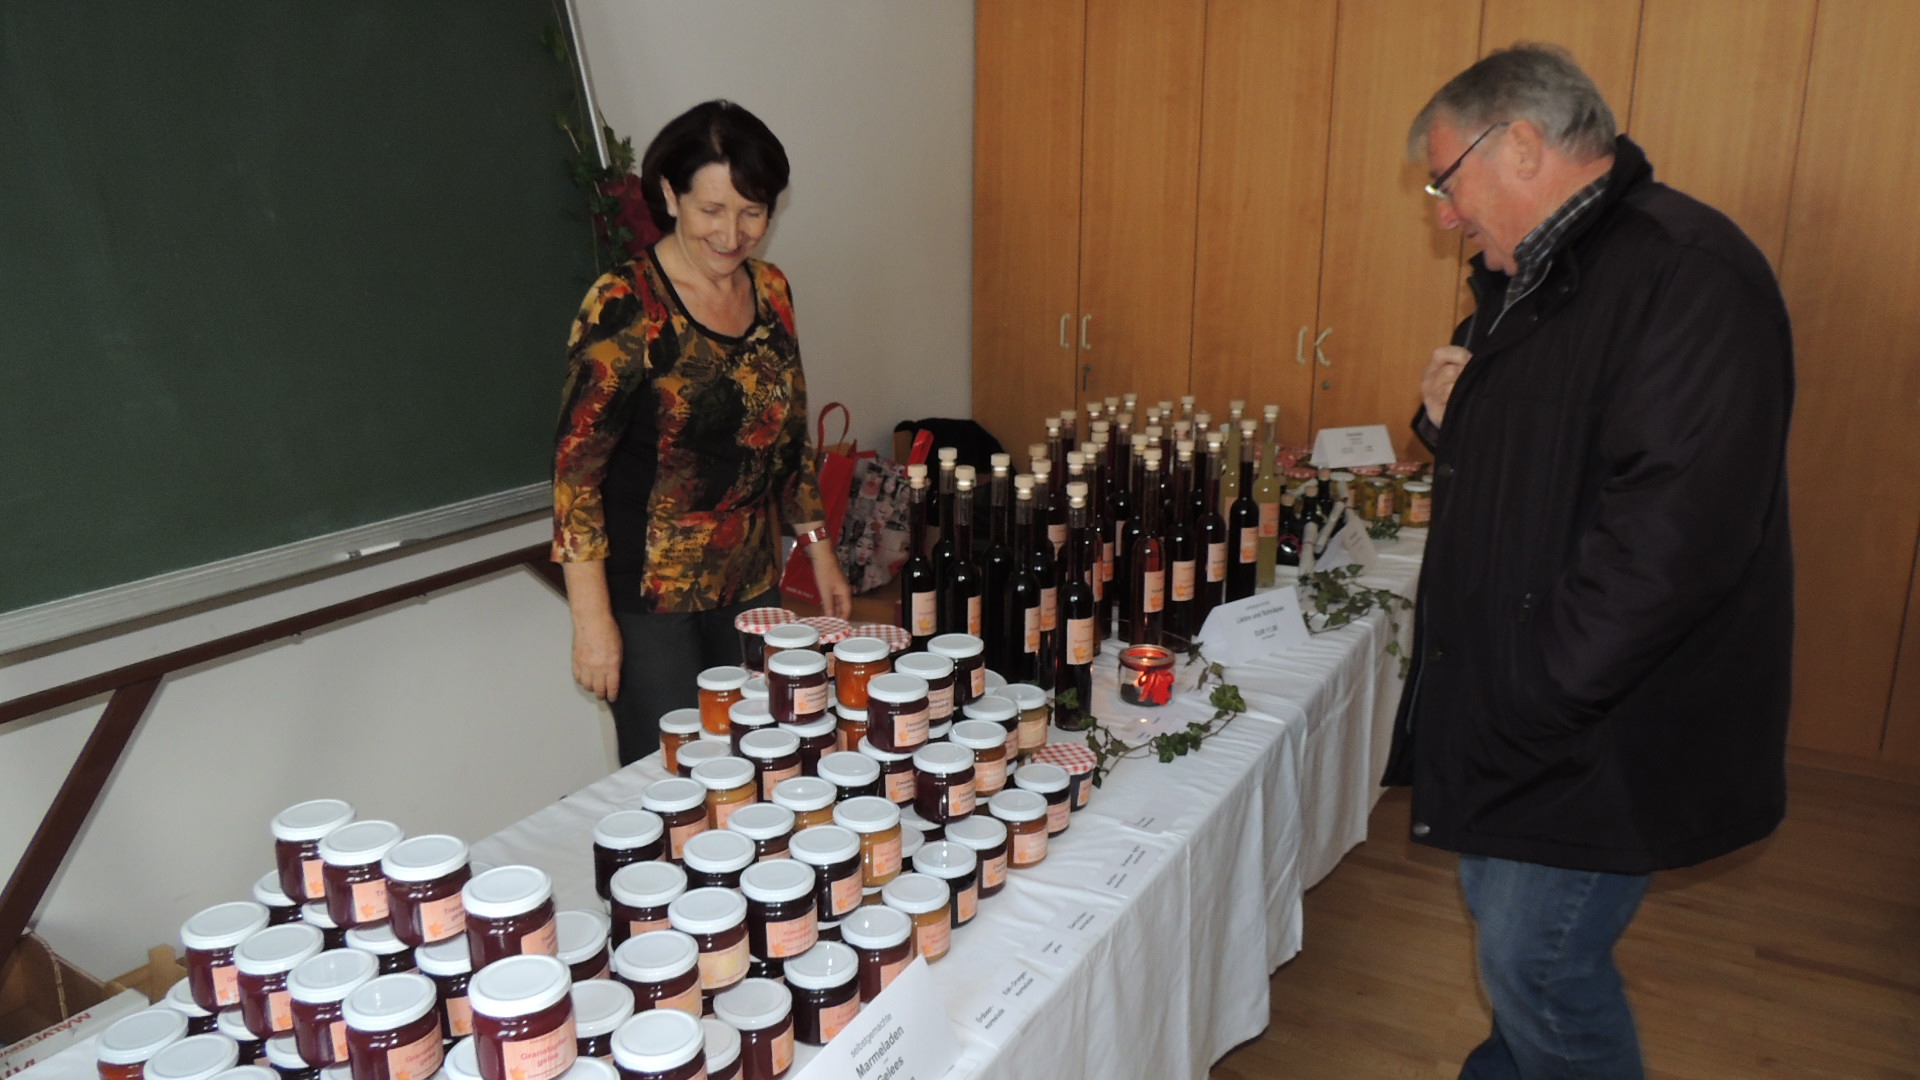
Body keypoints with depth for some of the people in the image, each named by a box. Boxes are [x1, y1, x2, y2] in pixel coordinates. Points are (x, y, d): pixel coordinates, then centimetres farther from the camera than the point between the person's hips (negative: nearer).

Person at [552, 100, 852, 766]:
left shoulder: (770, 291, 5)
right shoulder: (624, 305, -14)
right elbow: (576, 464, -14)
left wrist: (817, 548, 14)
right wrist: (592, 619, -16)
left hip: (752, 585, 6)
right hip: (650, 597, -6)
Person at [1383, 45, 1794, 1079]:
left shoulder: (1689, 274, -20)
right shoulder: (1529, 277, 12)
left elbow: (1675, 533, -28)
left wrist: (1540, 698, -23)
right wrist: (1449, 414, 1)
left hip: (1591, 731, -9)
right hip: (1507, 702, 9)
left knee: (1536, 962, 2)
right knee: (1500, 917, 21)